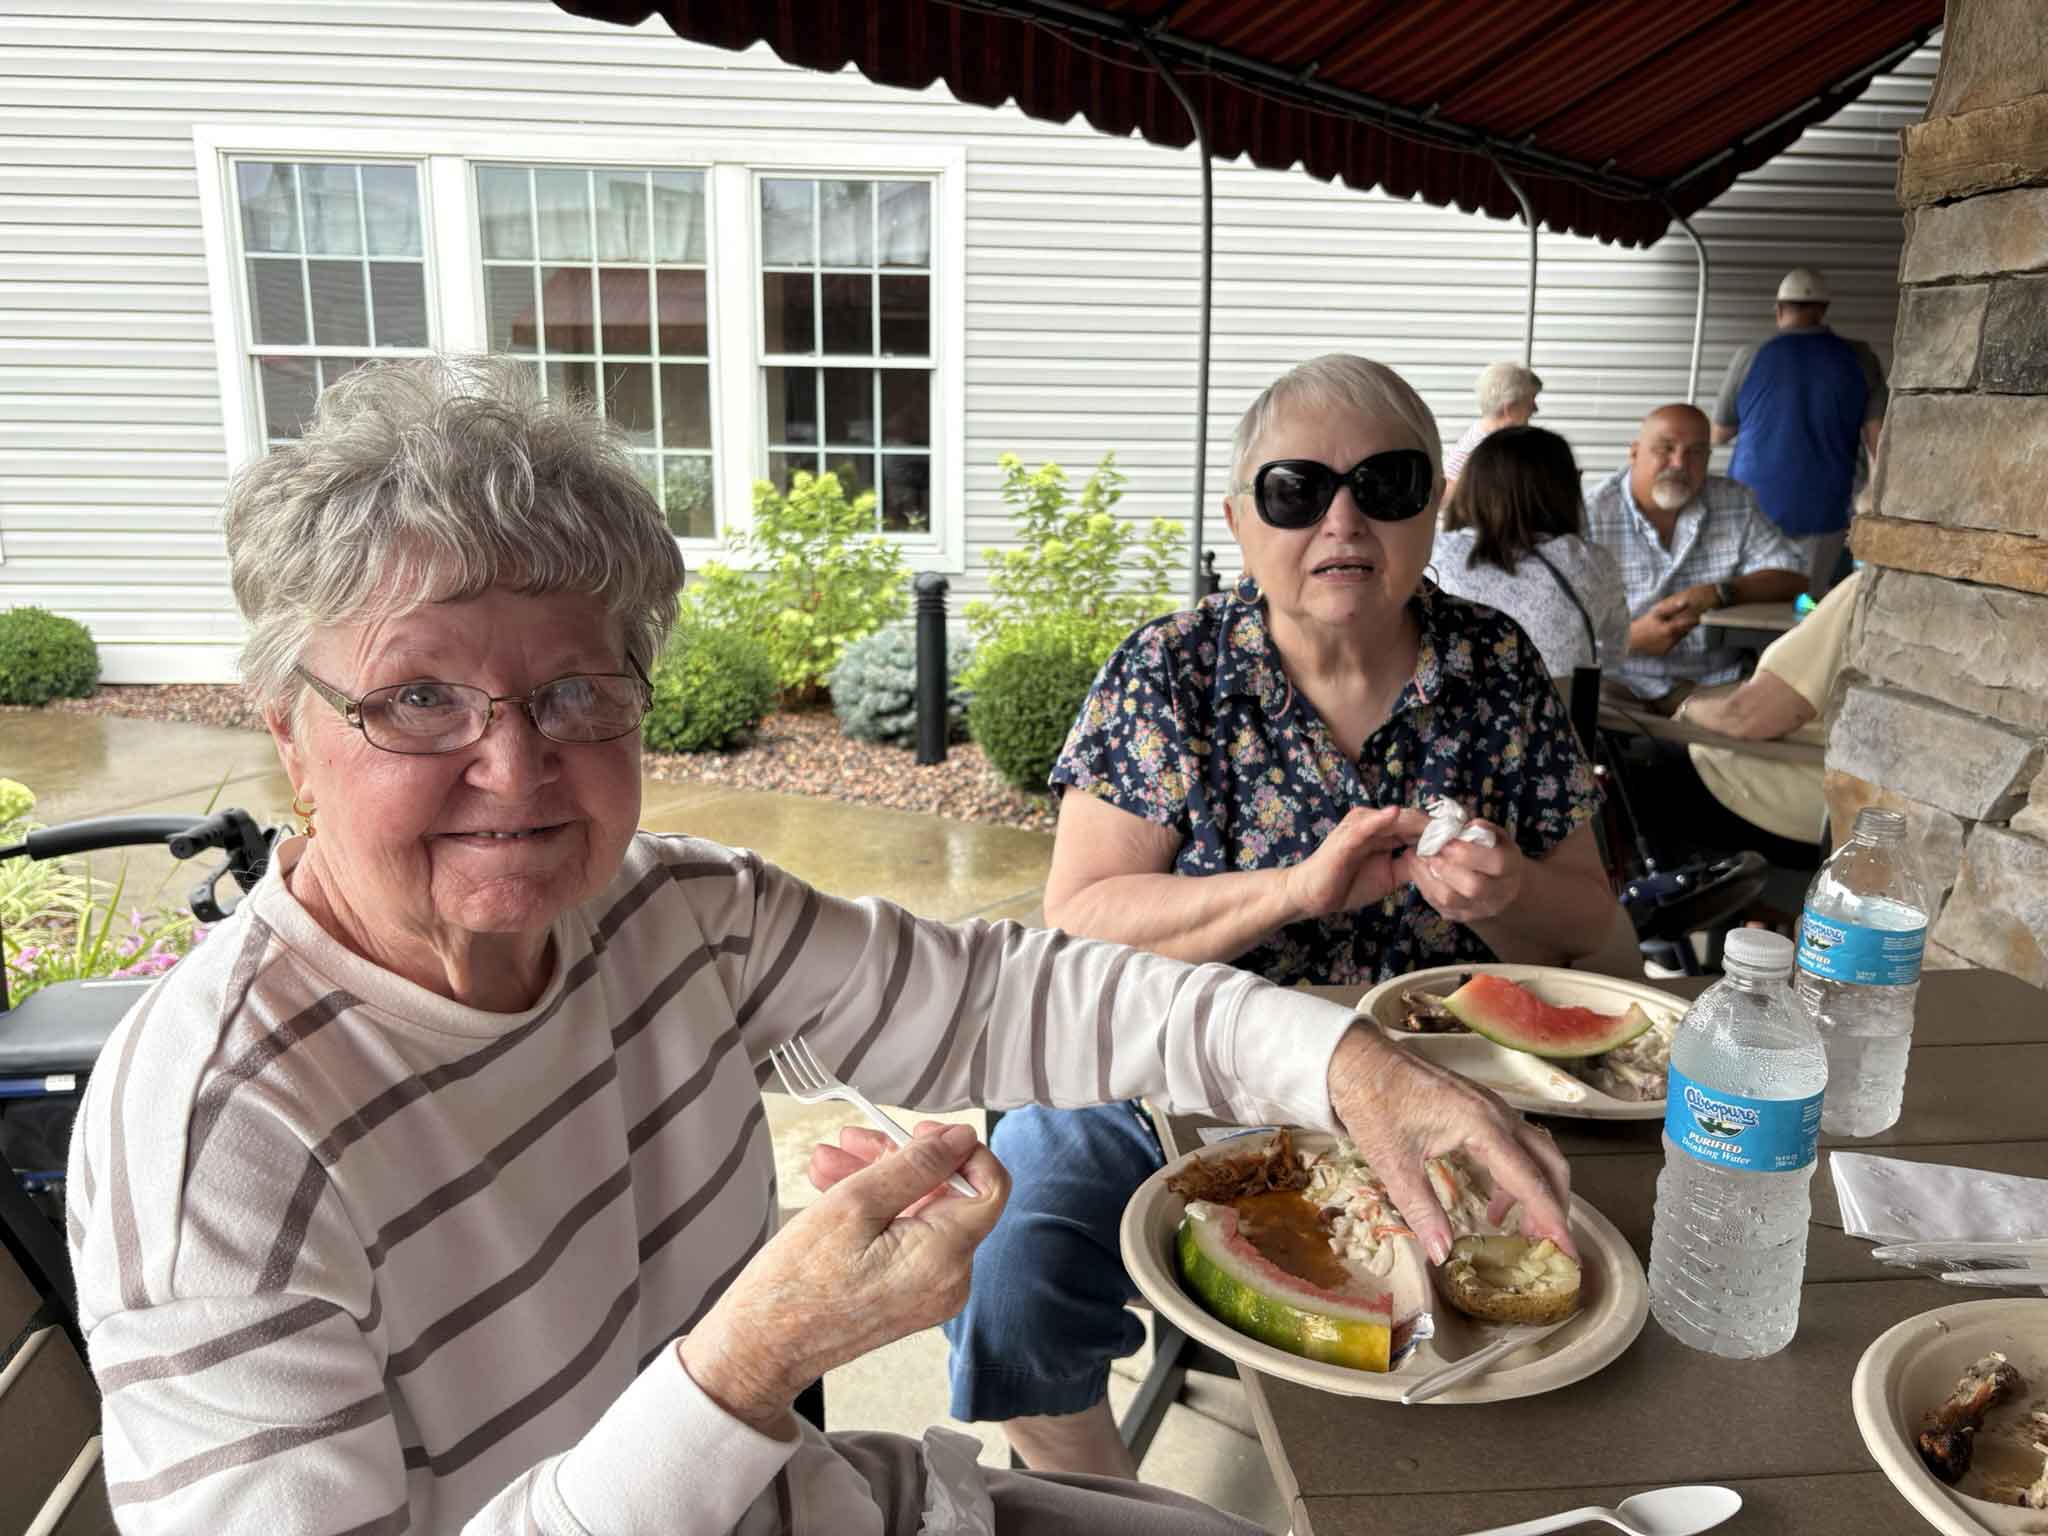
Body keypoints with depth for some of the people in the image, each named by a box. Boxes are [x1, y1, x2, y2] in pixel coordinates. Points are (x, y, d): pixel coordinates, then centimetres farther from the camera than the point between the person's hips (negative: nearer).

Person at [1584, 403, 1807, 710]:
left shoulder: (1735, 503, 10)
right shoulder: (1591, 516, -5)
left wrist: (1717, 593, -10)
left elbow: (1792, 578, 7)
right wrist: (1631, 638, -26)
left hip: (1713, 681, 5)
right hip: (1619, 680, -4)